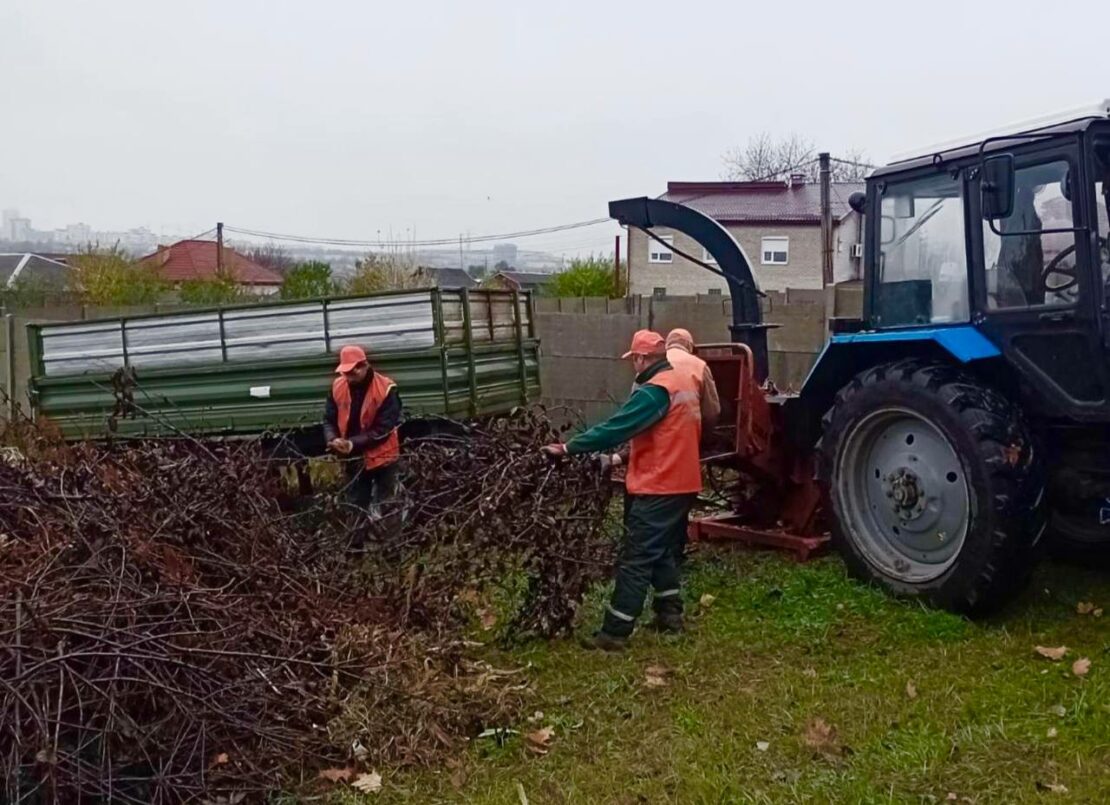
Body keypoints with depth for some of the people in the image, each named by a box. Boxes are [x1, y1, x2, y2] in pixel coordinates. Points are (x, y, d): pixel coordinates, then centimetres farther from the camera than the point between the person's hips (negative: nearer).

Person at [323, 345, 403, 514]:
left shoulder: (385, 389, -19)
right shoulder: (338, 387, -4)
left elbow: (383, 428, -19)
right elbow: (329, 419, 3)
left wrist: (354, 443, -27)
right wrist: (333, 439, -20)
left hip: (381, 458, -5)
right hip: (353, 459, 5)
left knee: (384, 509, 5)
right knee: (356, 506, 15)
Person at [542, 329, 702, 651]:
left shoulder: (654, 391, -19)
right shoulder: (685, 381, 11)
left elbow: (615, 428, -22)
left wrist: (569, 448, -16)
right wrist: (628, 456, 21)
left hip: (657, 487, -9)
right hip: (682, 483, 9)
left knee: (635, 560, -5)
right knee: (665, 552, 21)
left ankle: (614, 633, -2)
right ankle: (670, 614, 26)